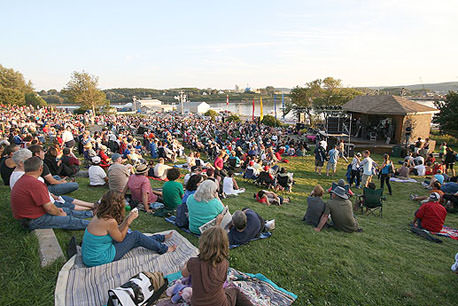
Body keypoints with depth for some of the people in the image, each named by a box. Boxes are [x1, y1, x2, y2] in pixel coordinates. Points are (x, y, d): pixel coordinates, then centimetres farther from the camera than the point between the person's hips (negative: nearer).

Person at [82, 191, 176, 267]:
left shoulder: (99, 215, -1)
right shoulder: (110, 221, -27)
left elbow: (117, 232, 8)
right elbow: (120, 238, -10)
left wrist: (127, 219, 3)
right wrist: (129, 220, -7)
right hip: (98, 260, -8)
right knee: (136, 235, -2)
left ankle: (162, 238, 34)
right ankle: (163, 249, 15)